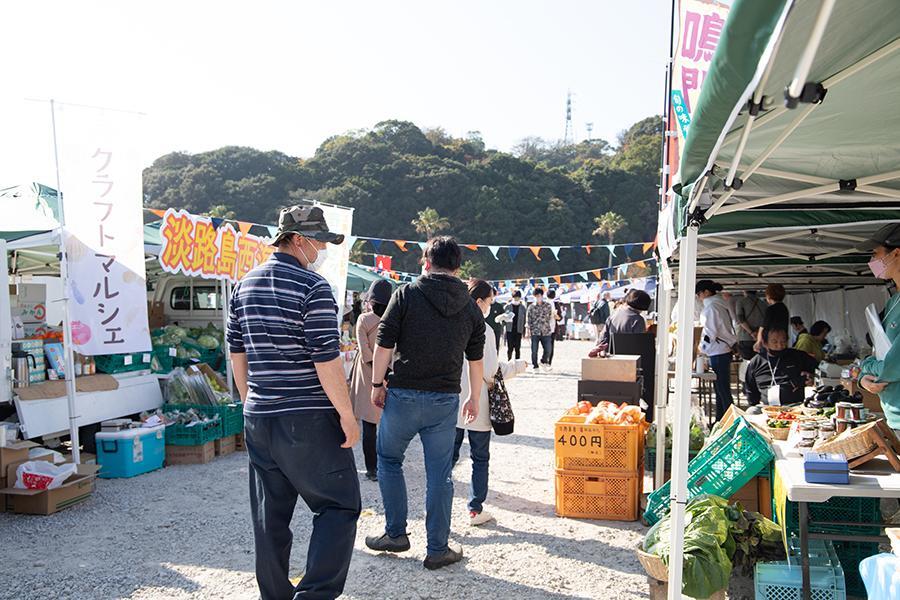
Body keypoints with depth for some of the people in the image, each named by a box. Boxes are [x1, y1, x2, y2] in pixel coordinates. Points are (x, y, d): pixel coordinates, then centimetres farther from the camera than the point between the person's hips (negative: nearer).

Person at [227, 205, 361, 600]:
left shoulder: (245, 285, 10)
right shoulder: (313, 287, -13)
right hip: (308, 421, -7)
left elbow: (236, 352, 15)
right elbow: (327, 361, -17)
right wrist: (347, 416, -10)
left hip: (258, 419, 7)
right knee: (339, 506, 5)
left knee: (270, 516, 15)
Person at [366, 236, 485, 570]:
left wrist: (377, 384, 3)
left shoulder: (406, 295, -5)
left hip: (403, 395, -2)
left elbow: (384, 344, -8)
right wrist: (474, 398, 21)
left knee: (389, 459, 18)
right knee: (439, 475, 9)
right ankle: (438, 550, 16)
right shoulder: (471, 308, 6)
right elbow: (476, 359, 11)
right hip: (446, 401, 3)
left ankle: (396, 533, 23)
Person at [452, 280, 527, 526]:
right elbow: (490, 370, -14)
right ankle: (475, 510, 19)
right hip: (477, 405, -4)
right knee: (480, 459, 11)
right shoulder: (483, 330, -15)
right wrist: (518, 366, 3)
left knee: (448, 456, 13)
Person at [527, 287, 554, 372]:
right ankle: (535, 366, 13)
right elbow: (528, 320, 6)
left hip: (546, 331, 1)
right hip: (535, 332, -1)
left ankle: (543, 362, 25)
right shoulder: (531, 307, 5)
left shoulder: (548, 305, 7)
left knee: (548, 350, -2)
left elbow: (551, 317, 11)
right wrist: (528, 330, 1)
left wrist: (551, 328, 7)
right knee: (534, 351, 1)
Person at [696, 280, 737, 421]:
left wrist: (702, 349, -5)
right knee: (720, 389, 14)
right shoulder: (720, 304, 15)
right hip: (724, 350, 10)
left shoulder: (711, 307, -14)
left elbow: (710, 333, -18)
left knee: (723, 390, -6)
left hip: (718, 354, -10)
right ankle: (720, 420, 20)